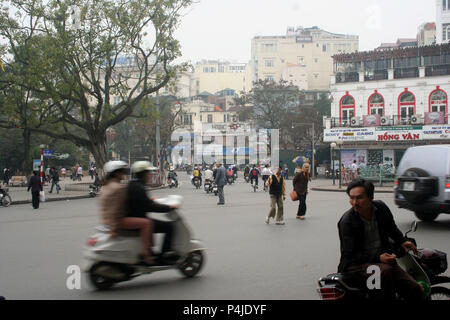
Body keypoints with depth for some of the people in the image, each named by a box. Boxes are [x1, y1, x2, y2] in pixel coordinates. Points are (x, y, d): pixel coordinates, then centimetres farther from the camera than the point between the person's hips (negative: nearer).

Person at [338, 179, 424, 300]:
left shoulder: (381, 207, 2)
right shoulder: (346, 221, -14)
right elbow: (350, 255, -16)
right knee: (385, 271, -38)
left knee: (417, 291, -9)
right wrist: (378, 258, -24)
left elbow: (391, 227, 27)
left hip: (382, 259, 6)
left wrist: (402, 241, 15)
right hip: (356, 264, -5)